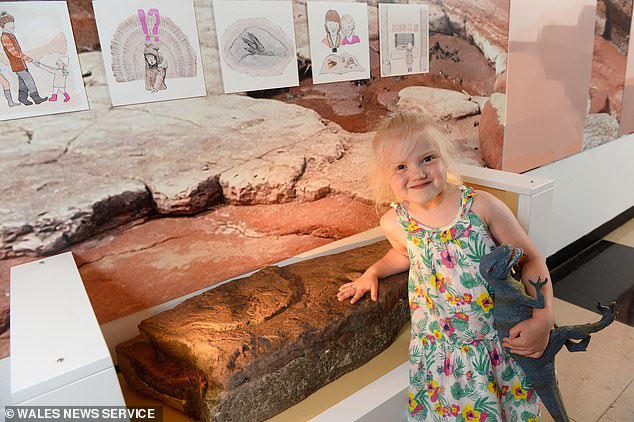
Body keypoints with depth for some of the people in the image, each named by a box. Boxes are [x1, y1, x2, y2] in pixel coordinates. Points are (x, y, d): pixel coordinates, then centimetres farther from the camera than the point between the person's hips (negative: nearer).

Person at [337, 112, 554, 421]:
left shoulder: (482, 206, -16)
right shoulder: (394, 224, -9)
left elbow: (531, 260, -6)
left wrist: (544, 318, -15)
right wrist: (372, 272, 4)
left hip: (504, 340, 0)